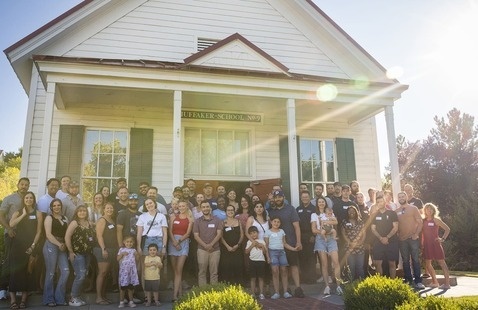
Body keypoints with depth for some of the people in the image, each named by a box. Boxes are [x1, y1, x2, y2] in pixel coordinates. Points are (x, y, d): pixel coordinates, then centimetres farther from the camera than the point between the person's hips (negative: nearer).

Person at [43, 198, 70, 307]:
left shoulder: (65, 218, 17)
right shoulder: (49, 218, 1)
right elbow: (48, 234, -10)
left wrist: (65, 244, -1)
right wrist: (59, 244, -17)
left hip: (62, 247, 5)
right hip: (51, 246, -5)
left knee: (65, 271, -4)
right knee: (50, 273, -1)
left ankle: (60, 297, 9)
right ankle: (49, 299, 12)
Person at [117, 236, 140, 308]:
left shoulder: (134, 250, 9)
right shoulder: (121, 249, 4)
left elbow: (137, 261, 8)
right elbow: (117, 259, -2)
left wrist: (137, 255, -9)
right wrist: (122, 254, -16)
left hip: (132, 270, 2)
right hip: (123, 270, -2)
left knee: (130, 287, 7)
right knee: (123, 287, 2)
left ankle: (131, 301, 16)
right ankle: (121, 302, 12)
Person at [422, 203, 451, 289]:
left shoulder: (436, 220, -2)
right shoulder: (423, 220, 8)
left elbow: (447, 229, -1)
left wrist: (443, 238, -9)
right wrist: (421, 243, 0)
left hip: (435, 243, -5)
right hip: (426, 245, 5)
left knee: (441, 262, -5)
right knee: (427, 263, 8)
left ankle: (447, 283, -5)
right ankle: (434, 282, 22)